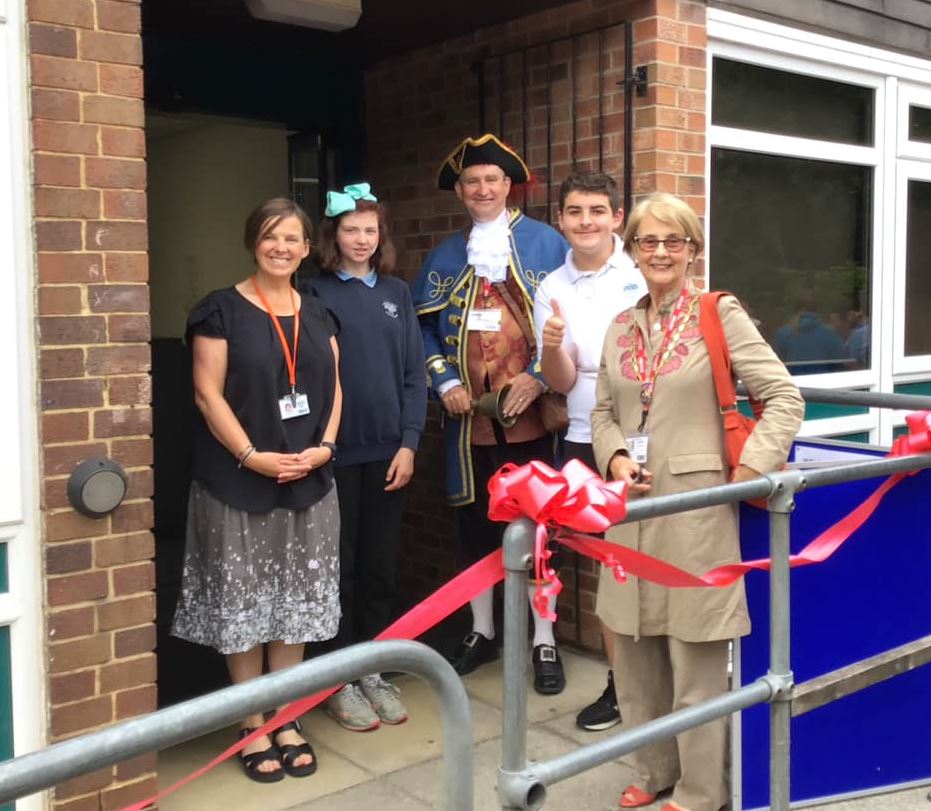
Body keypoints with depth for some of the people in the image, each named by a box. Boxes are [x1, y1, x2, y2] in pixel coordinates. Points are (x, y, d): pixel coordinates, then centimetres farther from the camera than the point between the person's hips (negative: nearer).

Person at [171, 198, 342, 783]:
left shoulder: (318, 314, 11)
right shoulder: (222, 310, -4)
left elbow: (333, 388, 9)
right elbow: (208, 393, -10)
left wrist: (324, 446, -7)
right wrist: (252, 456, -18)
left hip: (308, 482, 4)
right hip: (238, 483, -4)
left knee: (296, 601, 9)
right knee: (243, 603, 3)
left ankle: (286, 720, 22)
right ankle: (253, 727, 16)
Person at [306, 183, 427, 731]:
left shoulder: (396, 292, 9)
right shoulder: (316, 294, -2)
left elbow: (414, 371, 7)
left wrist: (409, 442, -1)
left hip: (388, 451, 4)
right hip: (335, 453, -3)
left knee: (381, 565, 10)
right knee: (340, 566, 5)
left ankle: (373, 671, 25)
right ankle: (341, 680, 18)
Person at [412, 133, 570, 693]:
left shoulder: (546, 243, 0)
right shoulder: (446, 256, 10)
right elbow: (425, 326, 11)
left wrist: (539, 377, -13)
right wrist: (444, 382, -2)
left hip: (528, 412, -3)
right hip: (468, 415, 3)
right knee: (476, 524, 12)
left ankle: (545, 641, 16)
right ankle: (482, 631, 28)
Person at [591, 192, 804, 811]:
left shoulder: (721, 315, -4)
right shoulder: (622, 327, 12)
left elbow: (785, 397, -6)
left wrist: (751, 469, -15)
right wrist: (615, 459, -3)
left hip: (696, 505, -5)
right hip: (631, 508, 6)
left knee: (695, 656, 4)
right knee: (635, 651, 14)